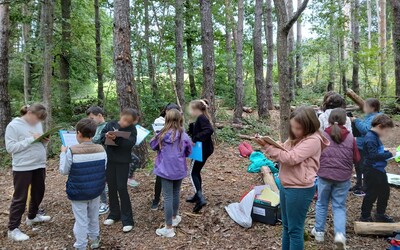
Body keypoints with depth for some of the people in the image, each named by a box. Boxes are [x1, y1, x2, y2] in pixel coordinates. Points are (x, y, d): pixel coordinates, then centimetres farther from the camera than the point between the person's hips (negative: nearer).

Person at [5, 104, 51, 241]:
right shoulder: (14, 125, -12)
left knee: (38, 193, 19)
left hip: (39, 165, 7)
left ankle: (32, 216, 40)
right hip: (22, 167, -7)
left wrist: (44, 141, -7)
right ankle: (12, 229, 12)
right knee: (20, 197, 1)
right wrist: (31, 139, -23)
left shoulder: (37, 124, 8)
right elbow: (10, 147, -18)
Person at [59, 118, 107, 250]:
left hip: (78, 192, -4)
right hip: (96, 190, 4)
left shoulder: (72, 151, -20)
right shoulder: (101, 149, -9)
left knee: (81, 221, 9)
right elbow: (104, 169, 1)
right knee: (94, 217, 22)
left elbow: (64, 171, -9)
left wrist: (63, 153, 1)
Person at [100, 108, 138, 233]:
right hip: (109, 160, 4)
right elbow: (102, 136, -2)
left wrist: (116, 138, -33)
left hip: (123, 162, -3)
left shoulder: (132, 128, -6)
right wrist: (106, 136, -24)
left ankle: (127, 219, 6)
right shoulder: (111, 124, 1)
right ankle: (114, 214, 29)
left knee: (122, 188, -4)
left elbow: (130, 143, -19)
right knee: (111, 188, 12)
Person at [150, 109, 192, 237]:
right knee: (176, 194, 20)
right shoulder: (184, 136, -10)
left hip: (165, 170, -2)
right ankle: (174, 218, 40)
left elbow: (153, 145, 6)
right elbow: (188, 152, 4)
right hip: (179, 170, 2)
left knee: (168, 197, 2)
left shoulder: (162, 135, -13)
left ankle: (169, 228, 7)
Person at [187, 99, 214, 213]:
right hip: (204, 149, 10)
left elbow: (209, 130, -32)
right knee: (196, 172, 20)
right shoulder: (201, 118, 13)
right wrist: (191, 127, 0)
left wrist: (196, 138, -31)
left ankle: (200, 198, -9)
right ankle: (198, 195, 30)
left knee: (193, 173, -2)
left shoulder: (201, 118, -17)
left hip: (202, 150, -10)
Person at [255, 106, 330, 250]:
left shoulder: (313, 140, -19)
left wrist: (268, 146, -18)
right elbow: (282, 154, 11)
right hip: (286, 186, 9)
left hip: (300, 190, -9)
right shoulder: (296, 137, 9)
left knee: (295, 229, 5)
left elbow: (290, 158, -24)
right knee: (286, 226, 21)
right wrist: (271, 144, -9)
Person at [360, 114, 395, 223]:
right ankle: (365, 216, 17)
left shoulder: (375, 136, 9)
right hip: (372, 170, -10)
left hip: (379, 170, 10)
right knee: (372, 194, 1)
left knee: (385, 191, 21)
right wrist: (389, 154, -20)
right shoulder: (370, 138, -21)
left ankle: (380, 214, 38)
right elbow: (374, 156, -28)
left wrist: (388, 151, 6)